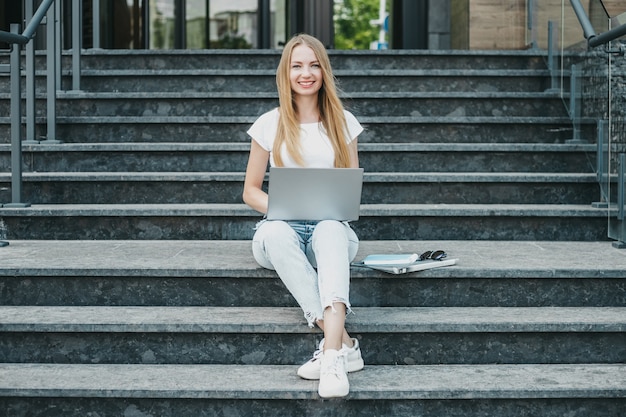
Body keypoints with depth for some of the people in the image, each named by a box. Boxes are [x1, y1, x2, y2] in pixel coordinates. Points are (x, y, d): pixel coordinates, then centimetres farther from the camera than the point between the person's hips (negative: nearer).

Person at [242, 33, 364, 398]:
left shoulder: (343, 122, 11)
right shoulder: (270, 124, 8)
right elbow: (251, 191, 10)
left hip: (332, 228, 0)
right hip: (283, 229, 0)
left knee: (330, 230, -39)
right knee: (275, 232, -39)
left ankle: (332, 354, -57)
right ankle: (343, 343, -45)